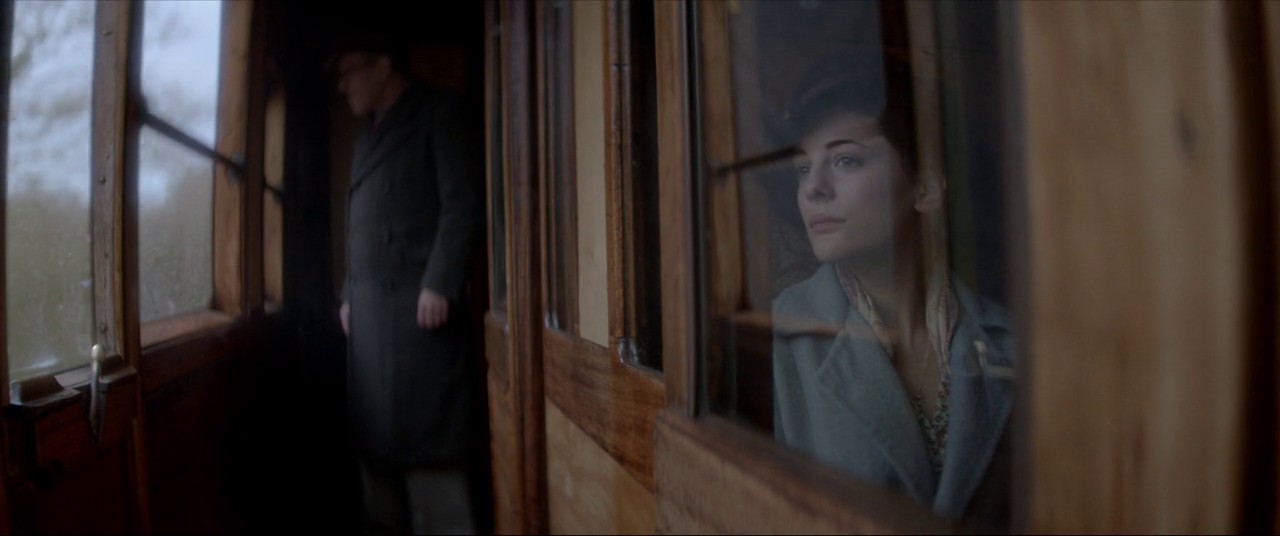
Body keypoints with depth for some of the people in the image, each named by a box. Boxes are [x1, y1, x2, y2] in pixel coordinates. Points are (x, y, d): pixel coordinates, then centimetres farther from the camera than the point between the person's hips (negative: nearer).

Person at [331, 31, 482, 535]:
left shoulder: (437, 111, 3)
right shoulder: (368, 133, 24)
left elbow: (462, 202, -8)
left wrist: (440, 284, -17)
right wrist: (350, 294, 12)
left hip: (417, 297, -7)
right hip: (368, 304, 7)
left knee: (425, 432, -6)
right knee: (375, 430, 5)